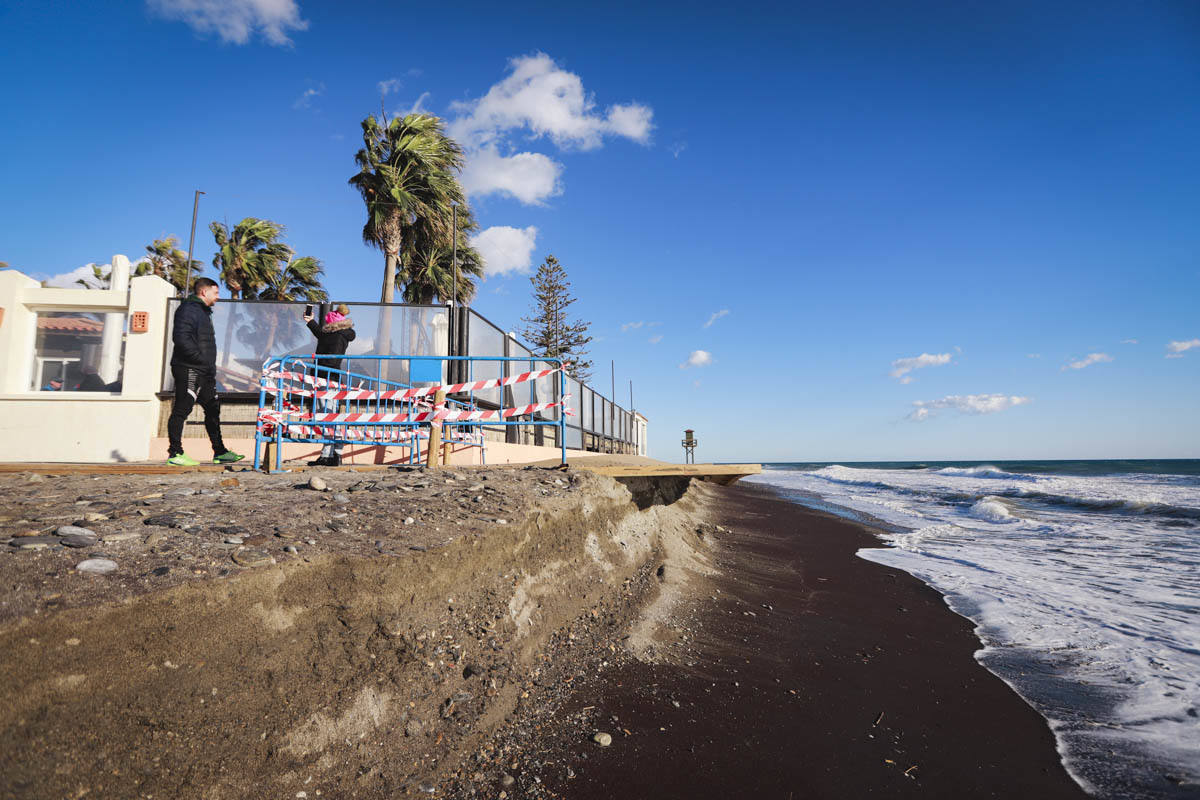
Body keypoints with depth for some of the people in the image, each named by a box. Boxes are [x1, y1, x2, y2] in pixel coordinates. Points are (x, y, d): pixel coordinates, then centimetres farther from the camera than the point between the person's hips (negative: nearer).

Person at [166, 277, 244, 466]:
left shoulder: (203, 311, 23)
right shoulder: (188, 309, -9)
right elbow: (181, 338, -22)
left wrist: (210, 366, 16)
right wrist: (202, 360, -21)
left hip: (204, 372, 10)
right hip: (189, 370, -10)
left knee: (213, 408, 11)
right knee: (181, 410, -5)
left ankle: (220, 452, 16)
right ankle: (175, 454, 0)